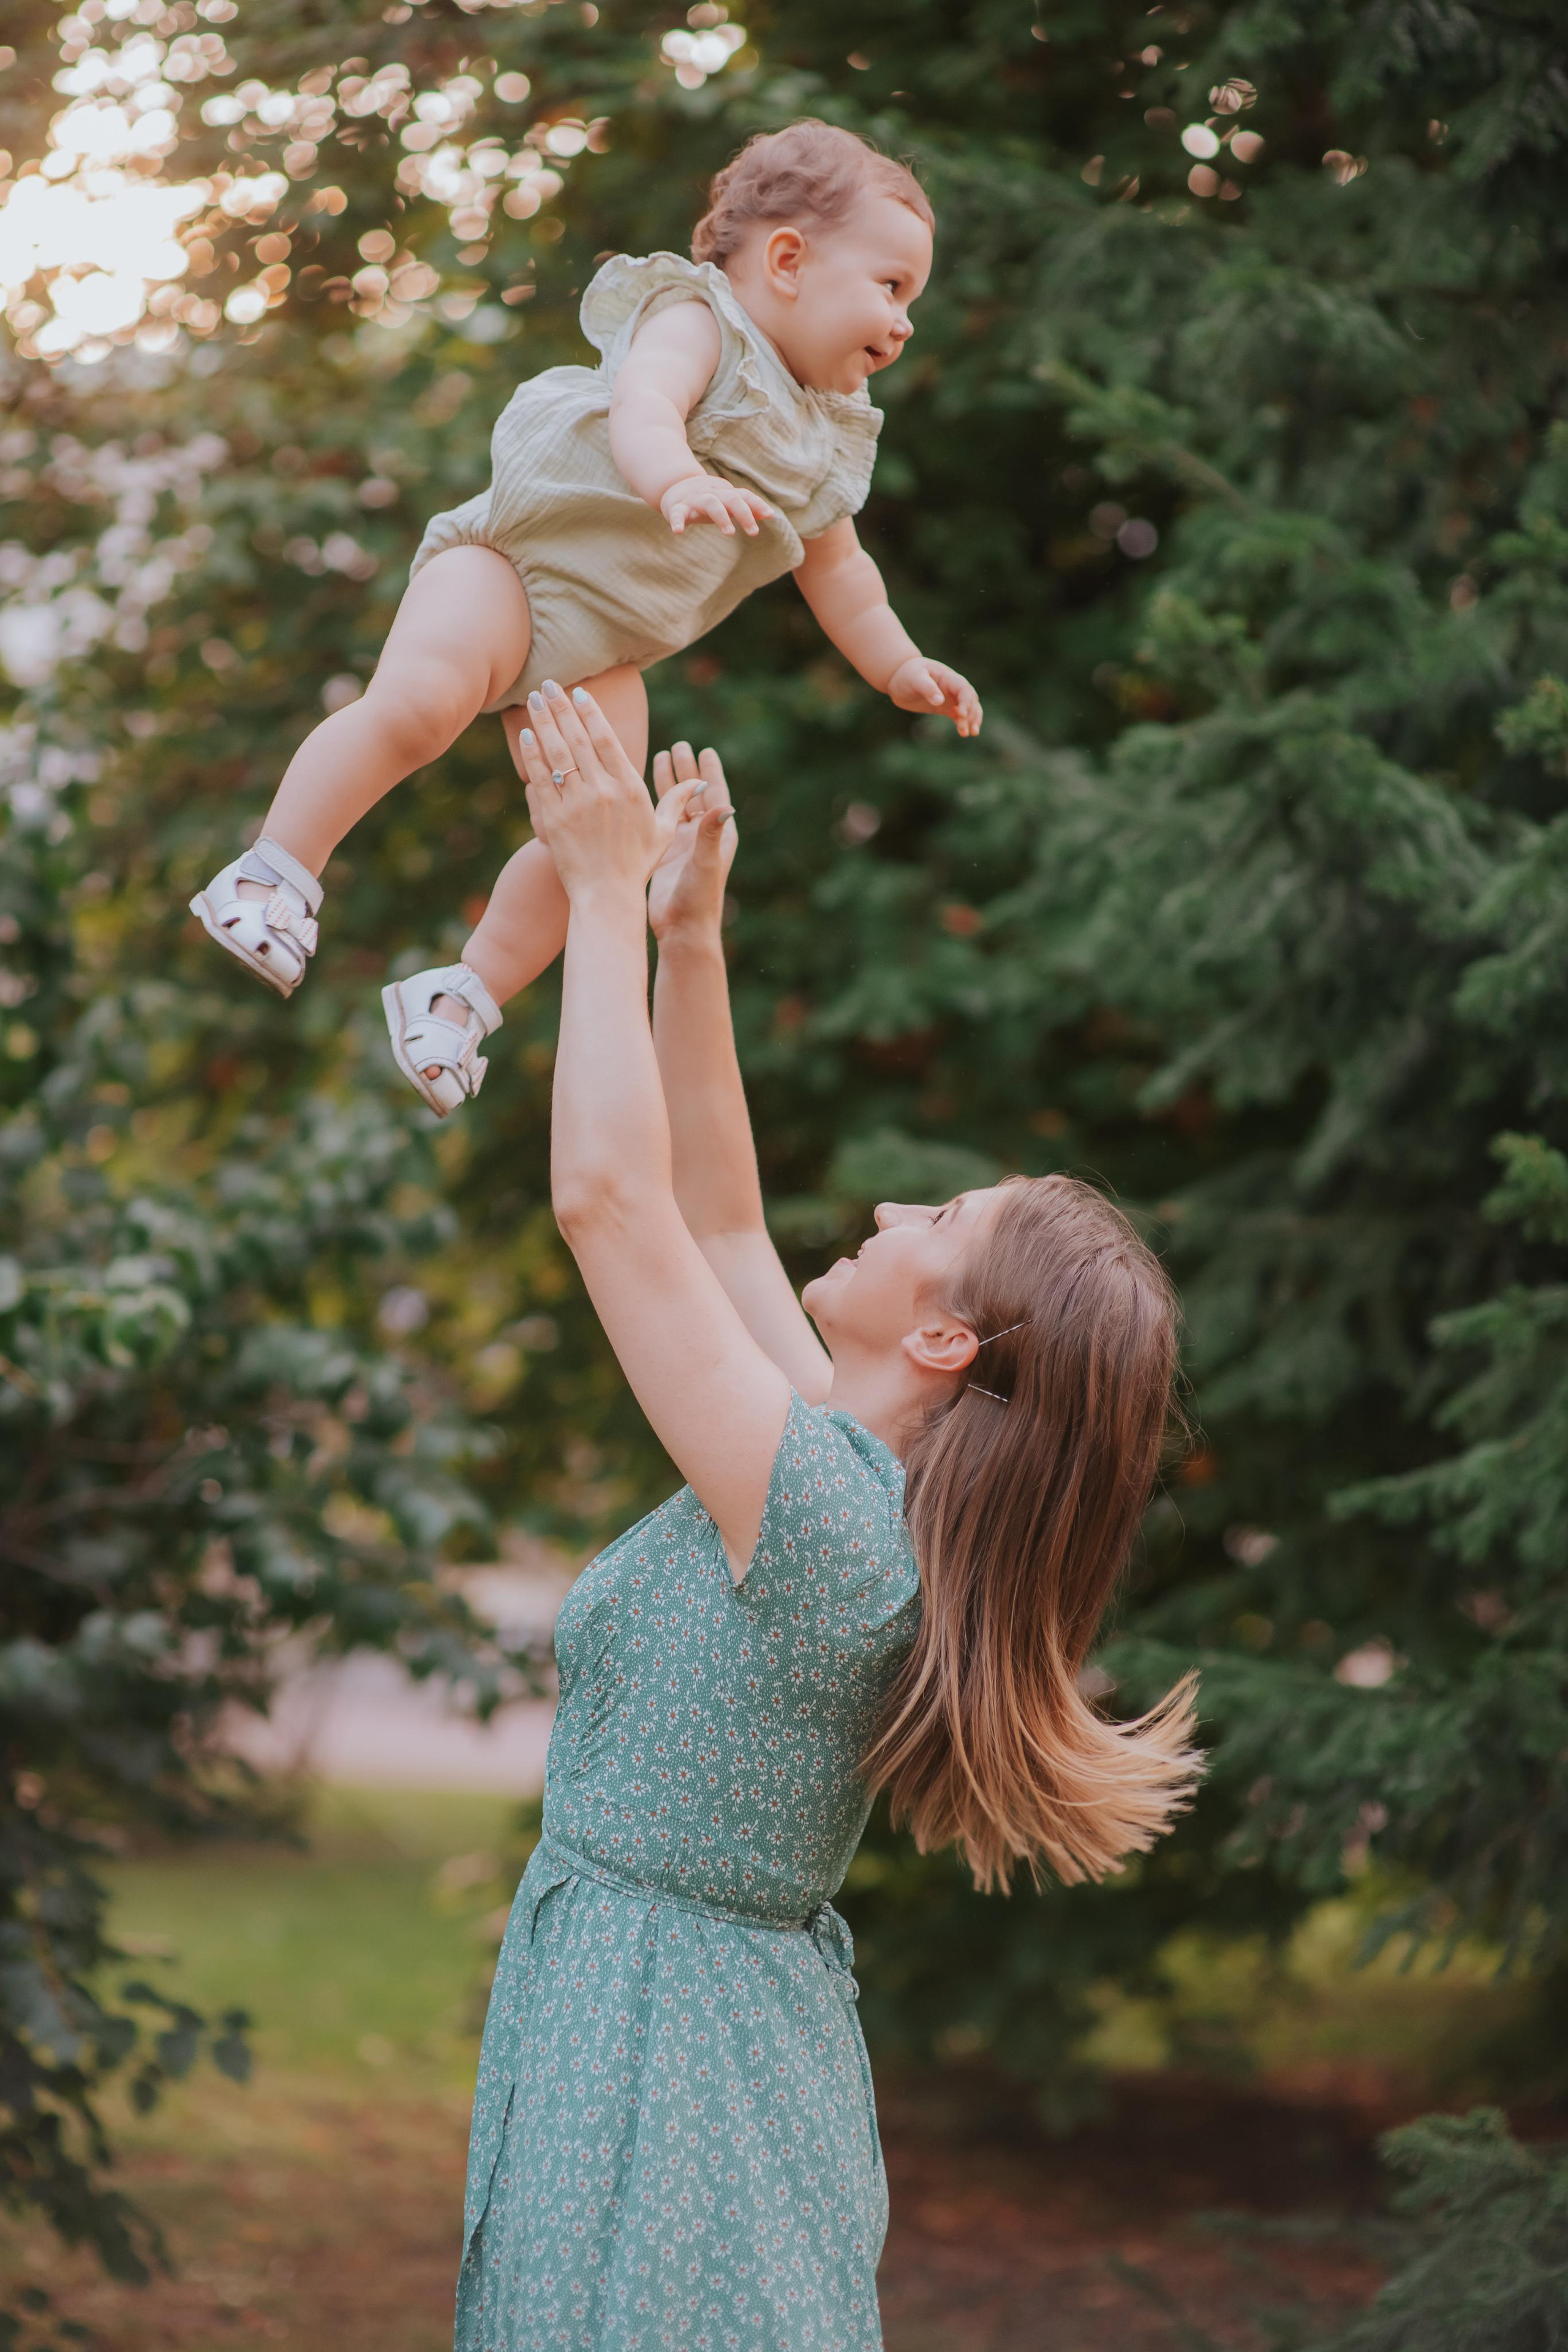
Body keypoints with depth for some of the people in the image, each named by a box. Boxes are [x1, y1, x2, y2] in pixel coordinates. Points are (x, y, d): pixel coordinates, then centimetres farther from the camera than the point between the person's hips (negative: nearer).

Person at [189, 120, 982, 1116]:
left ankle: (463, 996, 10)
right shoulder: (694, 322, -9)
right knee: (418, 704, -31)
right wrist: (676, 481, -50)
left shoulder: (827, 445, 16)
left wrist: (899, 667, 23)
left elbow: (837, 568, 29)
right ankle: (277, 873, -19)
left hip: (599, 655, 7)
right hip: (509, 560, -7)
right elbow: (642, 406, -31)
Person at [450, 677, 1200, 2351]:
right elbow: (716, 1219, 15)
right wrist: (687, 936, 13)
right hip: (743, 2016, 9)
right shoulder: (876, 1493, 4)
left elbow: (607, 1195, -21)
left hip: (653, 2028, -9)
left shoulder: (823, 1514, -21)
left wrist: (608, 892, -13)